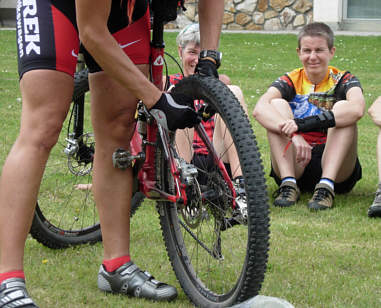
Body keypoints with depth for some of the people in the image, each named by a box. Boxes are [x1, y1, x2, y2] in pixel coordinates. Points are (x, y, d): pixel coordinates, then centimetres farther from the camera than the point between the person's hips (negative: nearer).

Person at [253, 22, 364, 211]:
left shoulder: (343, 80, 2)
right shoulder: (290, 81, 5)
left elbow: (357, 109, -25)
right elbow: (259, 109, -18)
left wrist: (304, 123, -37)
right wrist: (293, 134, -37)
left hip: (337, 168, -1)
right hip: (294, 165, 1)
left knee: (342, 107, -21)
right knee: (278, 105, -15)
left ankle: (327, 185, -35)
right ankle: (288, 183, -27)